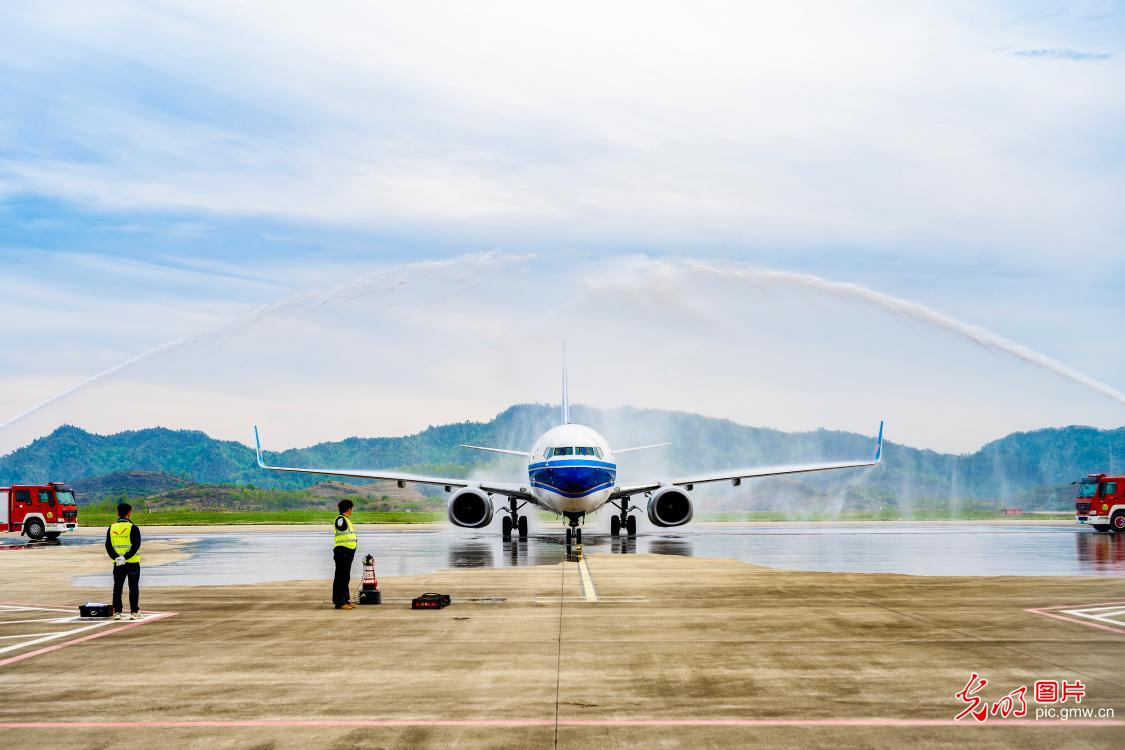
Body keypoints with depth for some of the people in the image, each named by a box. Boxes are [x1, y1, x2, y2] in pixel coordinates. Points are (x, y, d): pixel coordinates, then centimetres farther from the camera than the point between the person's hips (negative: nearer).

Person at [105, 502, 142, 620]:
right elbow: (136, 545, -18)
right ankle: (134, 612, 4)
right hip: (133, 563, -3)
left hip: (117, 563, 3)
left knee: (117, 588, 9)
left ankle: (117, 612, 7)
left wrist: (116, 557, -10)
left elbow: (108, 546, -2)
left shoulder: (111, 528, 4)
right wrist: (126, 557, -18)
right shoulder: (133, 528, -9)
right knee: (133, 589, 4)